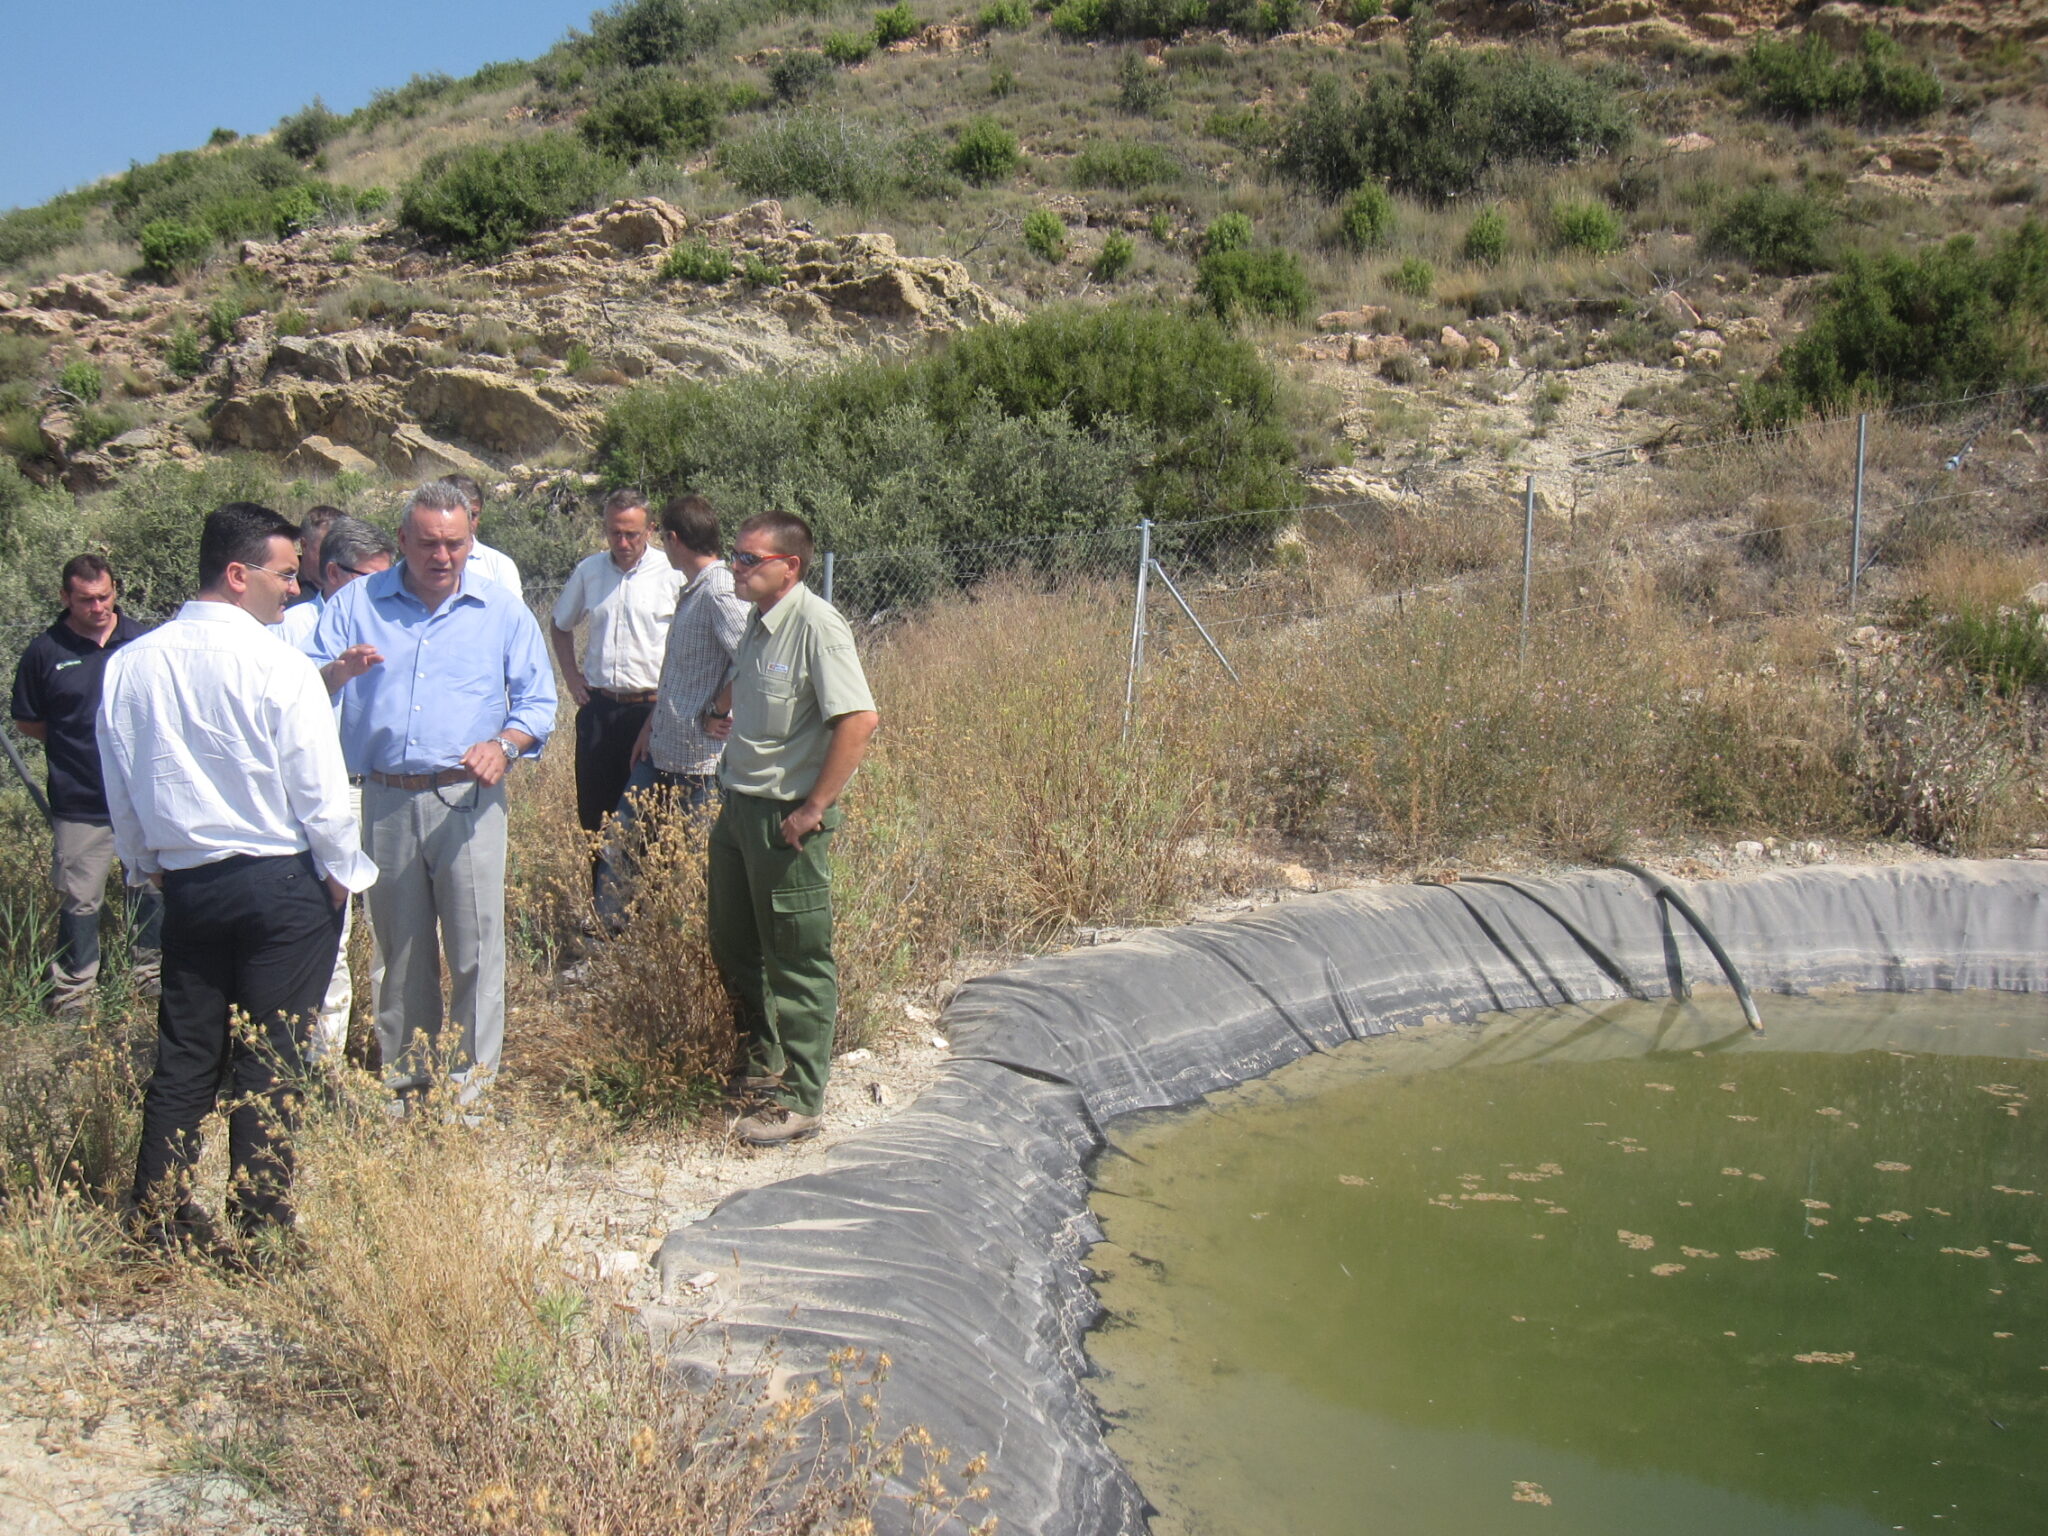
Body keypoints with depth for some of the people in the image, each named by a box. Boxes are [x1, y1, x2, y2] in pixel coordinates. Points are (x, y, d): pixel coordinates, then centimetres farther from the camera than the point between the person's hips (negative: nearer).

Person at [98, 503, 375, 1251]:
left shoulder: (129, 666, 3)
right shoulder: (277, 665, -14)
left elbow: (120, 790, 12)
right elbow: (320, 788, -11)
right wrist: (343, 874, 2)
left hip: (186, 882, 5)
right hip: (282, 881, -5)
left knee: (185, 1055, 13)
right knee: (269, 1060, 2)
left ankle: (160, 1220, 19)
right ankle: (261, 1225, 7)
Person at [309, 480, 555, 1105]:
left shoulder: (502, 611, 7)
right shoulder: (357, 603, 8)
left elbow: (538, 702, 6)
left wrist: (504, 744, -14)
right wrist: (339, 671, -19)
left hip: (467, 801, -2)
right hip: (385, 802, 2)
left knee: (475, 947, -4)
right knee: (399, 948, 11)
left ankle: (475, 1083, 4)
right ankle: (405, 1079, 23)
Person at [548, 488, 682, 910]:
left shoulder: (672, 573, -6)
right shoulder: (589, 571, 7)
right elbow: (560, 625, 24)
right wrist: (570, 673, 12)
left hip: (650, 709, -4)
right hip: (598, 707, 4)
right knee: (594, 810, 9)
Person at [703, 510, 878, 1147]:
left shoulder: (816, 625, -18)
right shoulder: (760, 621, 9)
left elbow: (860, 719, -27)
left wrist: (815, 807, -24)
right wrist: (722, 708, 15)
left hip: (786, 819, -9)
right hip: (737, 807, 9)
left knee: (797, 962, 2)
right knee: (732, 947, 19)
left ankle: (800, 1100, 13)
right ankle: (761, 1066, 37)